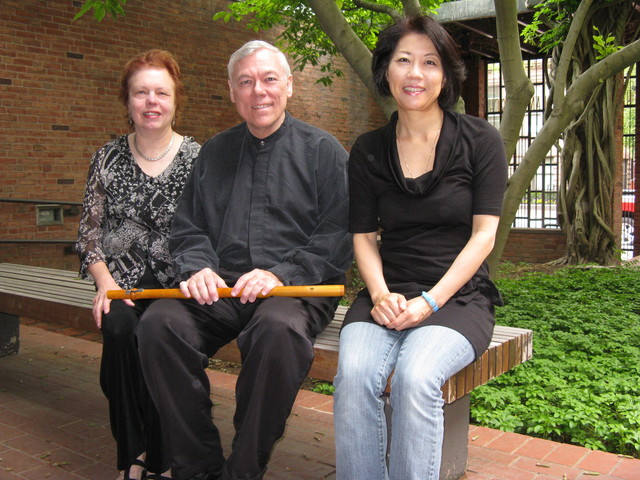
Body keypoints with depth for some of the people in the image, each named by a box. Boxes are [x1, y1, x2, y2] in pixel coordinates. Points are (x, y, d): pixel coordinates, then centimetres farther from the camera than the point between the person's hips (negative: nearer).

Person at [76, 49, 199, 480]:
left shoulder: (197, 159, 2)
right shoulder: (108, 159, 9)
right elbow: (90, 233, 10)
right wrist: (105, 282, -6)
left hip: (178, 284, -1)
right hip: (123, 281, 2)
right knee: (119, 328, -30)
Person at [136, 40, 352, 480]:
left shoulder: (323, 151, 7)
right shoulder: (214, 152, 20)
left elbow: (337, 237, -2)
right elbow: (188, 228, 19)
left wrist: (281, 273, -15)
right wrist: (198, 267, -3)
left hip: (297, 287, -3)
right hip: (220, 287, 4)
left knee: (279, 329, -37)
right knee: (160, 323, -25)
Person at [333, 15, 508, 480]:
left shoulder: (479, 140, 2)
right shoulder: (368, 150, 9)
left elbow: (483, 235, -3)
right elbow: (364, 237, 9)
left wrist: (430, 301, -14)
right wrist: (380, 294, -11)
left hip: (458, 296, -2)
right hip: (388, 296, 2)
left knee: (416, 377, -31)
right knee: (353, 375, -28)